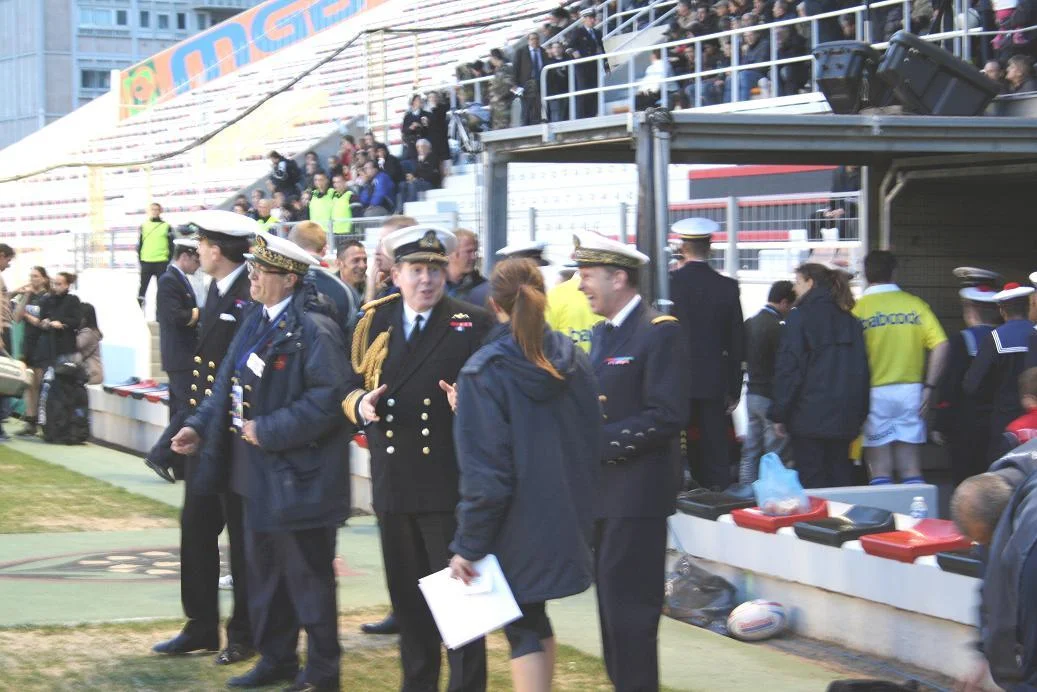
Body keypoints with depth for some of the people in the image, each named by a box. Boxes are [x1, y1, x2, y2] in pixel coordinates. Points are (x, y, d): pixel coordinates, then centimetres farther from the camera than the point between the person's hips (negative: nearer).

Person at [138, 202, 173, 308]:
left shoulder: (166, 227, 3)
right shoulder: (143, 226, 8)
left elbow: (171, 245, 4)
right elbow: (139, 244, 10)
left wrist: (169, 261, -2)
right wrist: (140, 259, 2)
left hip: (161, 262, -1)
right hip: (146, 262, 1)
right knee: (143, 286, 3)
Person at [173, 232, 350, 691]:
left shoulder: (314, 330, -18)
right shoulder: (256, 321, 10)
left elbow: (327, 399, -25)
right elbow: (230, 382, 16)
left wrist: (268, 430, -22)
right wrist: (199, 426, 5)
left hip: (299, 476, -9)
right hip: (259, 474, 9)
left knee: (307, 575, 1)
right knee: (264, 568, 17)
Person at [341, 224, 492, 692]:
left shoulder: (472, 325, -2)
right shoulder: (375, 323, 10)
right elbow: (353, 386, 14)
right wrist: (362, 403, -8)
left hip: (450, 485, -4)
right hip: (393, 486, 4)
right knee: (407, 598, 14)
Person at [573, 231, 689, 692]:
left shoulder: (660, 332, -12)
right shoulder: (602, 333, 15)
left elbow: (667, 416, -19)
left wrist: (599, 442, -19)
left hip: (637, 494, -9)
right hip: (604, 492, 9)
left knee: (628, 608, -7)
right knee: (612, 603, 13)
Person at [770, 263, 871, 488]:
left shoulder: (800, 317, -6)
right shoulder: (850, 320, 13)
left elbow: (788, 369, -10)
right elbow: (862, 367, 14)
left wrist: (778, 414, -7)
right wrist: (859, 413, 16)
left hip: (808, 415, -6)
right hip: (843, 417, 6)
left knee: (812, 481, -5)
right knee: (841, 477, 10)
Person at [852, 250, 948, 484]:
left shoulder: (858, 309, -5)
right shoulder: (916, 304, 3)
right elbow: (941, 346, -5)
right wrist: (929, 387, 0)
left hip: (874, 393, -3)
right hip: (910, 392, 3)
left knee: (880, 474, 2)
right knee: (912, 472, 9)